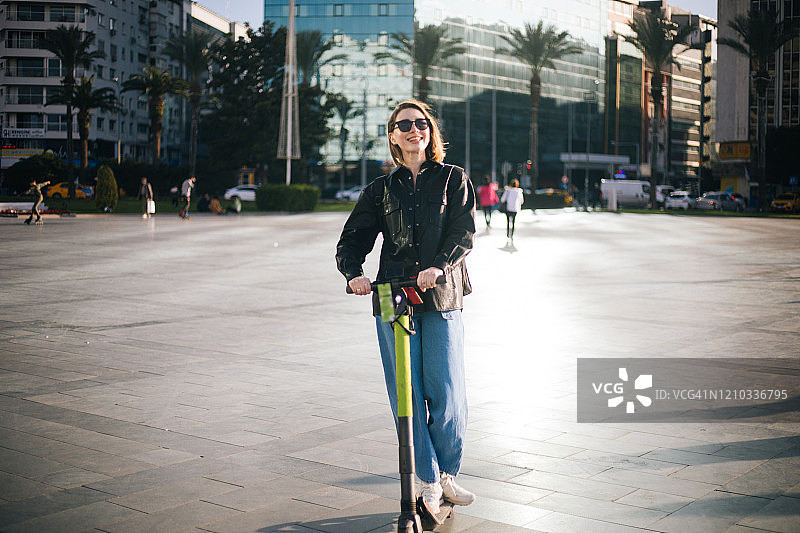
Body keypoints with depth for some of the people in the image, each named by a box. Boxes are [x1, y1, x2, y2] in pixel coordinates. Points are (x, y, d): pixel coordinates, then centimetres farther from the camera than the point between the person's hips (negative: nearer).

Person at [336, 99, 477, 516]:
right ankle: (429, 480, 12)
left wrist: (440, 266, -23)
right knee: (406, 392, 1)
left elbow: (464, 232, -5)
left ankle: (447, 473, 16)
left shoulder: (453, 179, 8)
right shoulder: (381, 190, 13)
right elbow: (352, 240, 9)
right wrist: (353, 273, -13)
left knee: (446, 391, -5)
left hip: (441, 295, -2)